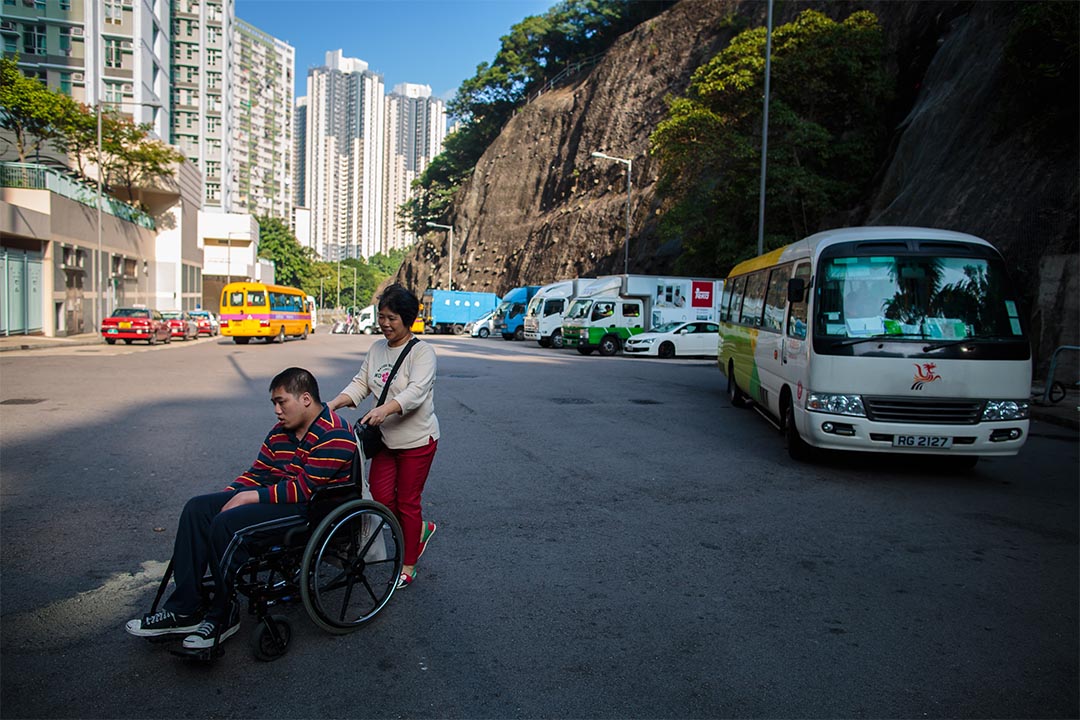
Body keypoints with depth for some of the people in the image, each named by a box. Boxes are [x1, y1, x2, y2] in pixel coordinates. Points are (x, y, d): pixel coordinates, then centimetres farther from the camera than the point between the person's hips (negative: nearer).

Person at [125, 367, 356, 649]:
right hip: (277, 495, 10)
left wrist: (250, 497, -21)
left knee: (226, 524, -26)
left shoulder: (334, 435, -17)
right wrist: (226, 498, -1)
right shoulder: (281, 431, 14)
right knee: (198, 508, -2)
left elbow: (305, 488, -23)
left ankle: (223, 615, -7)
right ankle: (184, 609, -4)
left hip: (311, 508, -10)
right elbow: (257, 474, 16)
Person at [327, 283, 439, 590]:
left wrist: (384, 409, -44)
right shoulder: (377, 348, 6)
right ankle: (421, 528, 33)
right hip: (385, 439, 7)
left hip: (417, 440, -7)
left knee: (407, 503, 3)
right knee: (379, 499, 6)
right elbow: (361, 383, 4)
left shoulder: (422, 352, -16)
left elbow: (416, 392, -28)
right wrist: (333, 404, -13)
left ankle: (408, 566, 21)